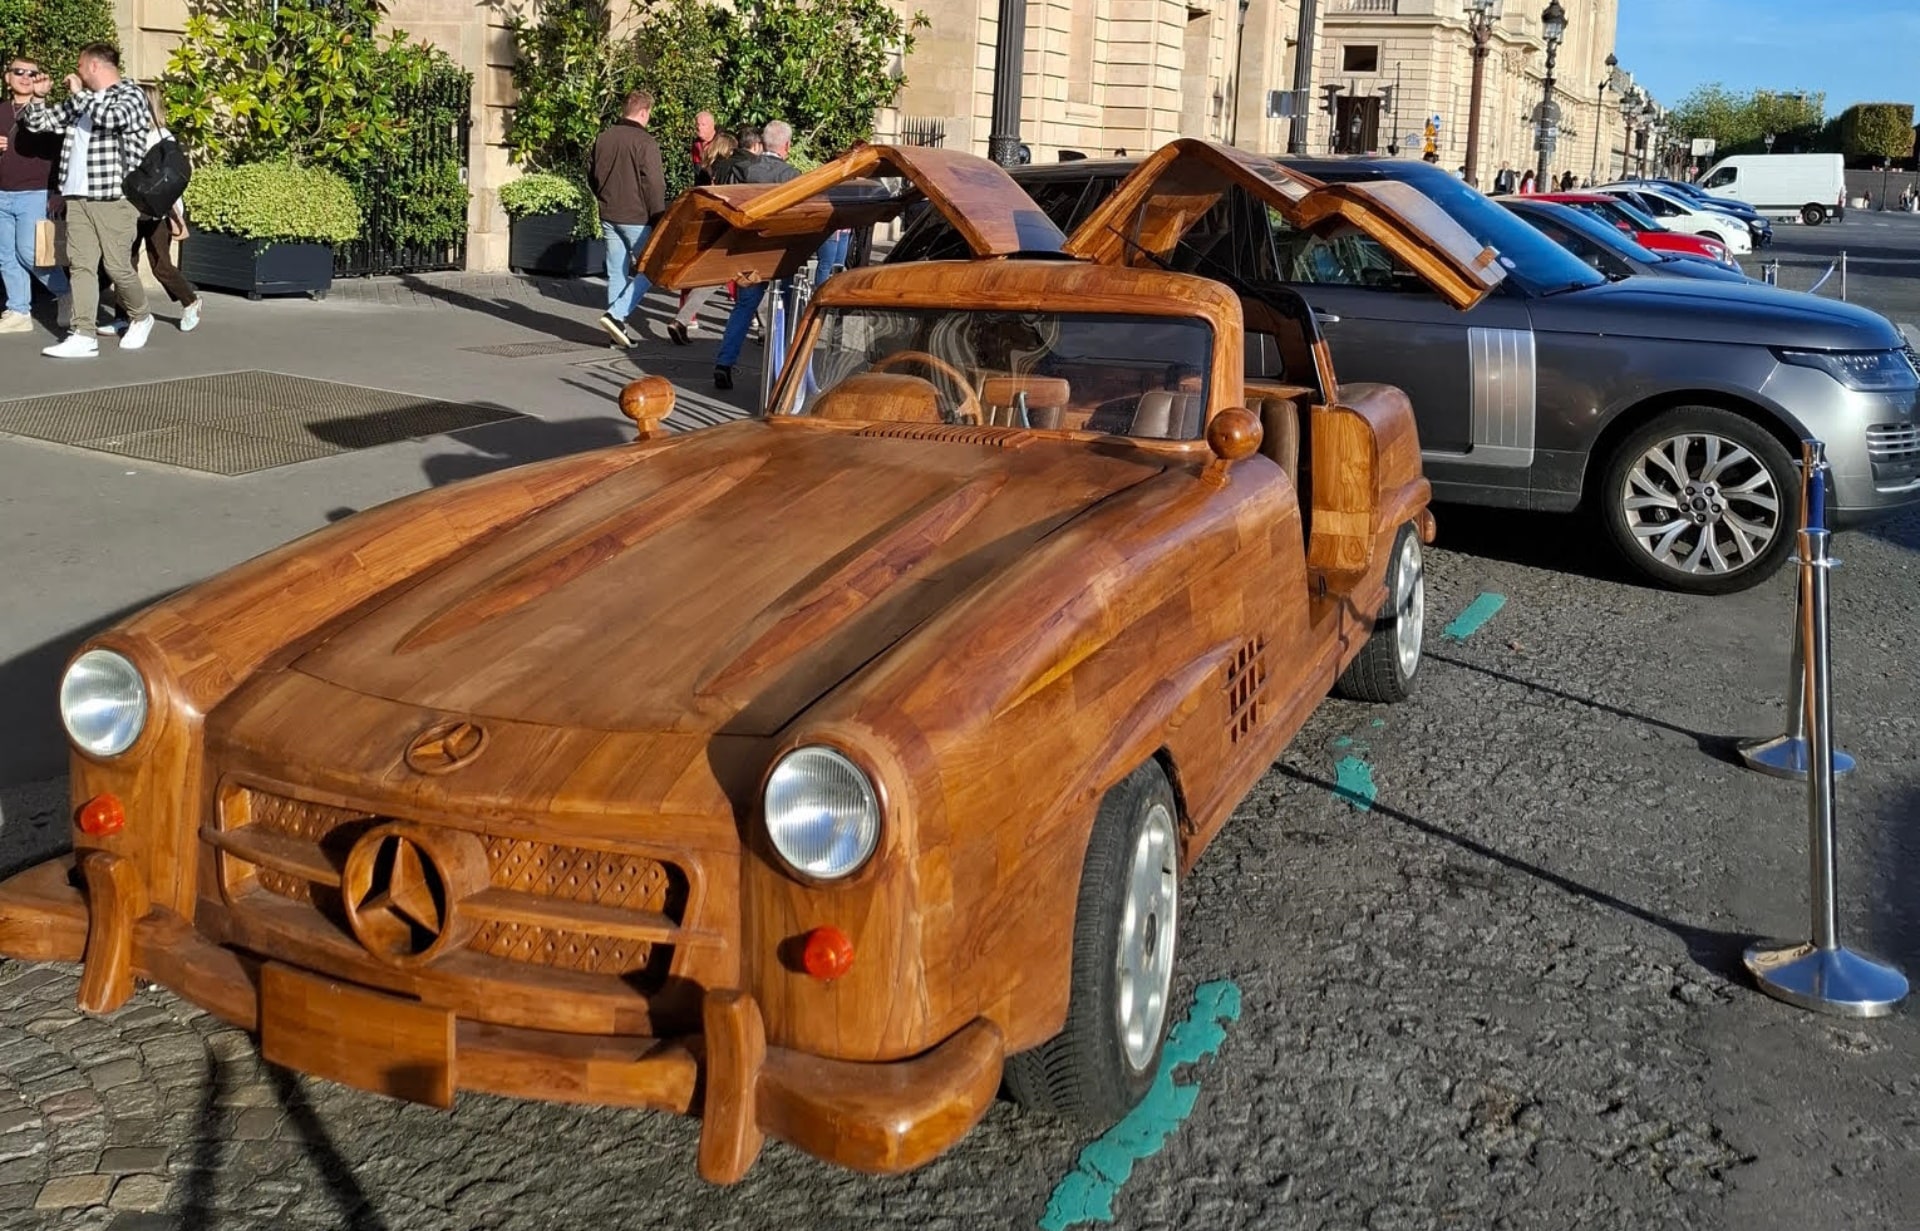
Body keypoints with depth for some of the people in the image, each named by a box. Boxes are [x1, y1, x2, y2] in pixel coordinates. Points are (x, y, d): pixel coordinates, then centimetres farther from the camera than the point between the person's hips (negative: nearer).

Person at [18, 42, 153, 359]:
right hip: (77, 197, 7)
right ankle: (84, 336, -4)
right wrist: (38, 96, 9)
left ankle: (140, 319, 22)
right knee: (81, 265, -1)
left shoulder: (130, 94, -2)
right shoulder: (79, 101, 18)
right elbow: (37, 122, 25)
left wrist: (79, 94, -10)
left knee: (117, 266, -3)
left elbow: (112, 118, -24)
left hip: (114, 197, -6)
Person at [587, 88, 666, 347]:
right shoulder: (645, 141, -14)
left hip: (609, 216, 7)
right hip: (637, 217, -7)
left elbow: (591, 175, 17)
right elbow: (654, 183, -16)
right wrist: (659, 218, -9)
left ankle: (617, 330, 12)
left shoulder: (603, 139, 7)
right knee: (648, 269, 3)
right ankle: (616, 315, -11)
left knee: (616, 273, 11)